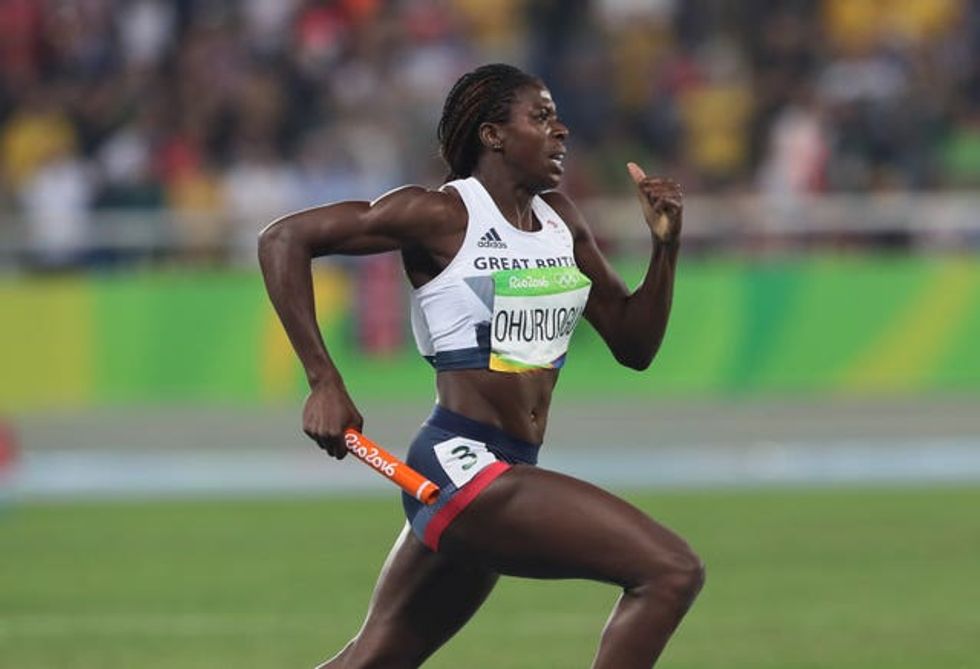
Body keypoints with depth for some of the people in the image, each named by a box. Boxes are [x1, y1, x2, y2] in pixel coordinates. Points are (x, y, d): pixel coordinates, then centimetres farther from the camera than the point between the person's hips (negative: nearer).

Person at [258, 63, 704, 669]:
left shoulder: (561, 219, 14)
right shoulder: (443, 215, -8)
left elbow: (635, 345, 17)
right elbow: (284, 239, -9)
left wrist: (666, 245, 1)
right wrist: (325, 383, -14)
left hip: (505, 475, 9)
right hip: (462, 465, -9)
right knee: (673, 572, -17)